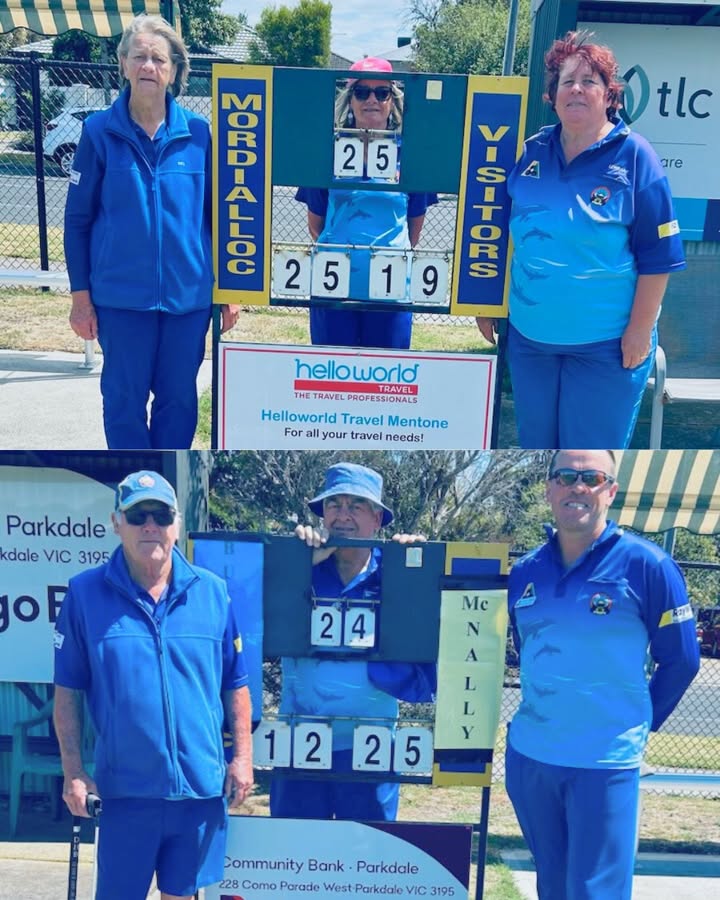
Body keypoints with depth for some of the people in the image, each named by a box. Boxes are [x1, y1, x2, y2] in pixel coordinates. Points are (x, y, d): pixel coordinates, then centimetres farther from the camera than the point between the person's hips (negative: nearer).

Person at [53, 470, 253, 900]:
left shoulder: (212, 591, 1)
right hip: (124, 787, -2)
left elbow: (236, 685, 6)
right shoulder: (85, 592, -4)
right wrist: (73, 772, -5)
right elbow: (68, 691, -1)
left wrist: (243, 757, 2)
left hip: (202, 783, 2)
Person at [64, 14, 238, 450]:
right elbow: (78, 218, 1)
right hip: (121, 294, -1)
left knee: (179, 397, 10)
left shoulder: (199, 132, 0)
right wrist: (80, 293, -2)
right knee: (125, 398, 7)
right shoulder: (100, 131, -2)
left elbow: (218, 213, 6)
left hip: (189, 292, 1)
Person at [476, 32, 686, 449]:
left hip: (606, 343, -4)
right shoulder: (531, 150, 5)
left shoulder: (634, 156, -8)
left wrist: (640, 331, -12)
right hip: (529, 336, 5)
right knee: (535, 443, 17)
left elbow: (657, 255, -9)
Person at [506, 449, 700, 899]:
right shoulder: (525, 572, 5)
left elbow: (680, 660, -2)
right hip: (528, 756, 5)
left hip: (605, 763, -5)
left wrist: (639, 724, 4)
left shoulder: (646, 565, -9)